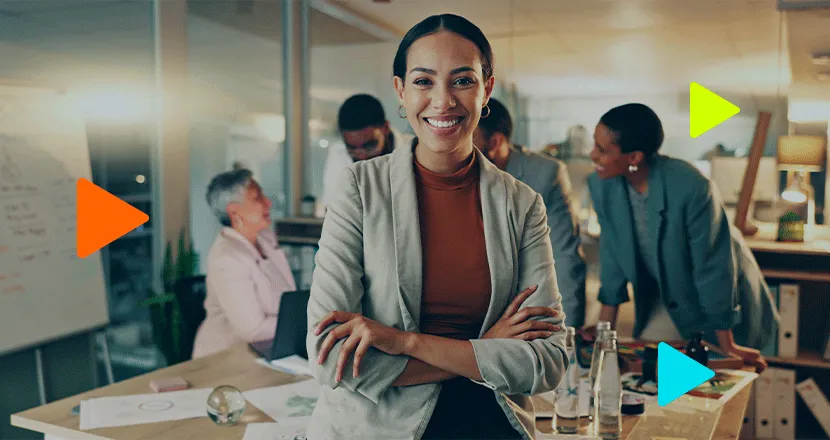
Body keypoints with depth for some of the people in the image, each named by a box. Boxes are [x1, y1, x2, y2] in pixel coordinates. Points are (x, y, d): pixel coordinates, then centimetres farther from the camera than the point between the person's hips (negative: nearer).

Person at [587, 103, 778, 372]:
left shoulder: (692, 187, -34)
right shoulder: (601, 185, -18)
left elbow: (713, 267, -26)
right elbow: (613, 254, -7)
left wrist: (727, 346, -16)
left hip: (720, 294, -4)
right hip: (663, 296, 4)